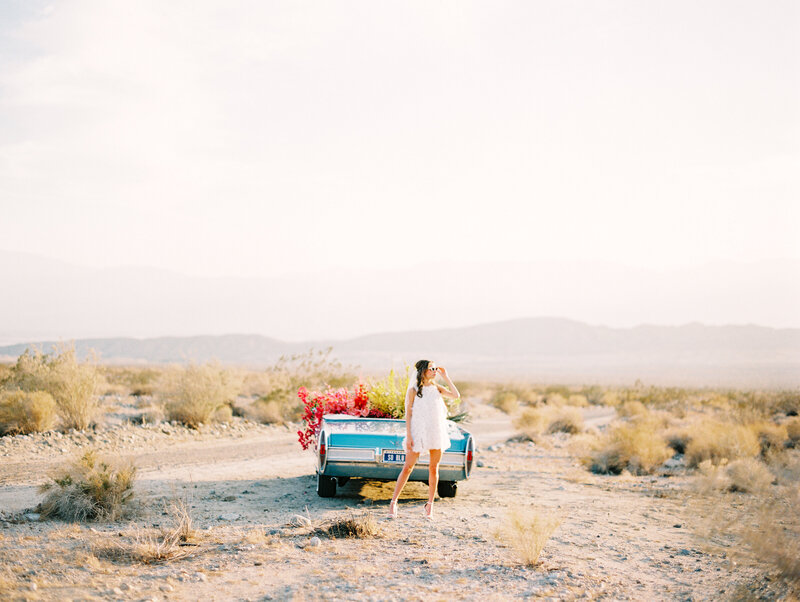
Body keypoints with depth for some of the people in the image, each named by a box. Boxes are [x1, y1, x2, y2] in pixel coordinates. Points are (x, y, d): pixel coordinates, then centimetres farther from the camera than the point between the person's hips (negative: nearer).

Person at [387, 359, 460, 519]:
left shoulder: (437, 389, 9)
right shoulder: (414, 390, -1)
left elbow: (455, 395, -3)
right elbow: (408, 413, -2)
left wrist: (445, 377, -2)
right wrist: (408, 435, -9)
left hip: (436, 433, 4)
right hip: (419, 431, -4)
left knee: (434, 468, 6)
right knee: (408, 467, -2)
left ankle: (430, 504, 15)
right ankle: (393, 502, 4)